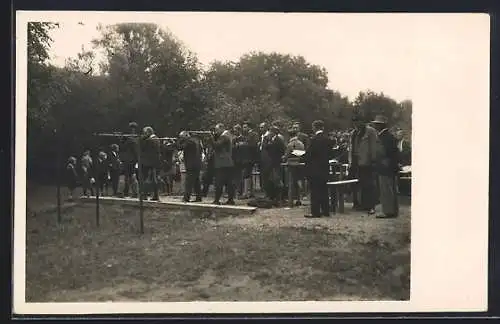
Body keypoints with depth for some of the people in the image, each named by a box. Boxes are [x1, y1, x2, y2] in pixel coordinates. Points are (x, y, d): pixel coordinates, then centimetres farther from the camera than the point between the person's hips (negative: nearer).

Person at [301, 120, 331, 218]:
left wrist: (302, 158, 4)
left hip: (315, 169, -7)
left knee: (315, 191, -2)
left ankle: (315, 212, -1)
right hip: (324, 168, 7)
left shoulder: (314, 139, -16)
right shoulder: (327, 139, 6)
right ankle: (325, 211, 17)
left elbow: (309, 154, -16)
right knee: (324, 190, 14)